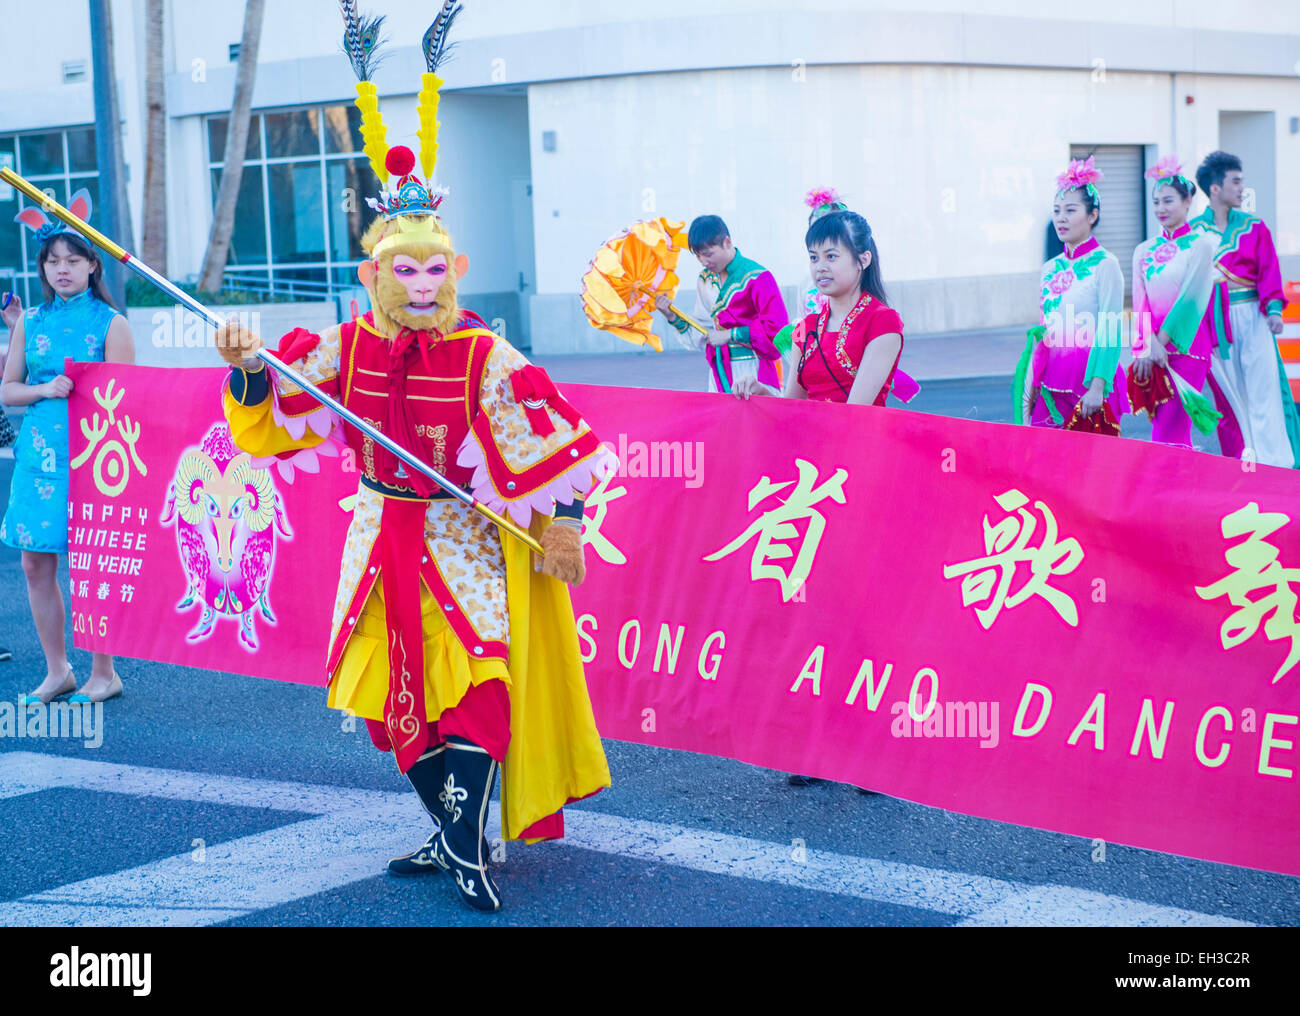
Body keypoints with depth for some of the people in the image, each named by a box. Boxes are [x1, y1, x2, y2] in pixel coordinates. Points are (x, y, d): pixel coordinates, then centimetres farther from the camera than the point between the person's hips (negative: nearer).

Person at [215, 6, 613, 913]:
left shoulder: (485, 356, -15)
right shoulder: (346, 346, -3)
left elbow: (546, 433, -13)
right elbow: (273, 407, 3)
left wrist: (562, 523, -15)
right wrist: (249, 369, -18)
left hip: (464, 536, -4)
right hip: (384, 534, 5)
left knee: (478, 677, -16)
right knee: (392, 689, 9)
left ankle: (468, 847, -7)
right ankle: (451, 830, 26)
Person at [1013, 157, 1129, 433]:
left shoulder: (1105, 265, -5)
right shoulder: (1050, 269, 13)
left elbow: (1110, 332, -11)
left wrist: (1098, 387, -19)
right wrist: (1030, 386, 12)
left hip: (1089, 380, -5)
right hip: (1052, 384, 5)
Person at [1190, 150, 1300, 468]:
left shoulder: (1254, 227, 8)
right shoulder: (1191, 231, 5)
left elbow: (1269, 272, 1)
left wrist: (1273, 309, -14)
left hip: (1251, 319, 0)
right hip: (1213, 323, 0)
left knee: (1264, 391, -5)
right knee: (1227, 397, 3)